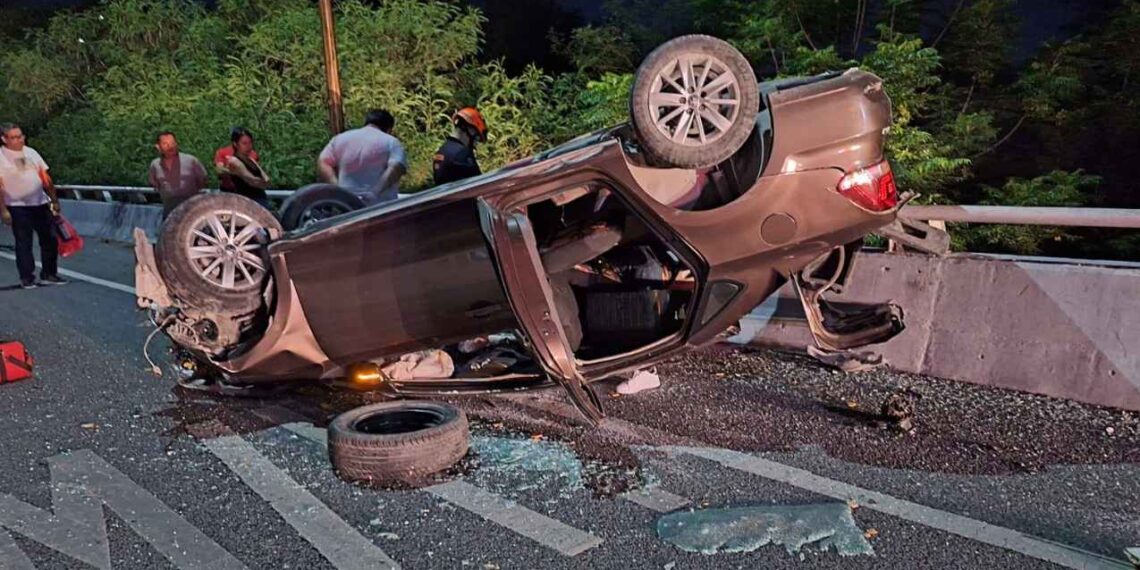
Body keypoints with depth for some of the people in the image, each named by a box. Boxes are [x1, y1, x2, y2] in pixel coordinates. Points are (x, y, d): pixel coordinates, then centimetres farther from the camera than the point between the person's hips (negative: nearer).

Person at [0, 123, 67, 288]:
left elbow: (46, 179, 13)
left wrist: (54, 200, 11)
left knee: (50, 240, 7)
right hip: (18, 207, -5)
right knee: (23, 244, 1)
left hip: (41, 204, 5)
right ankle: (27, 278, 10)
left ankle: (49, 274, 19)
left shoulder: (31, 152, 9)